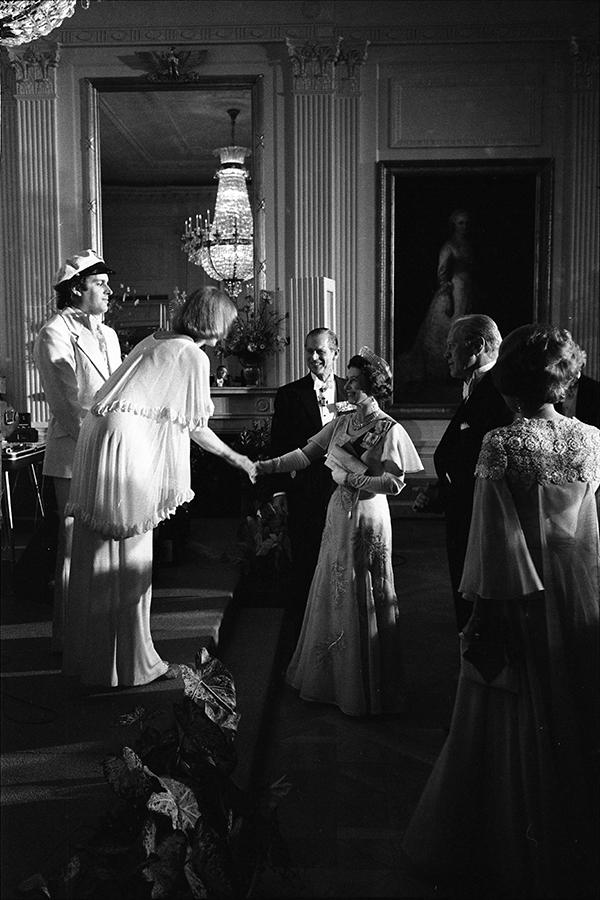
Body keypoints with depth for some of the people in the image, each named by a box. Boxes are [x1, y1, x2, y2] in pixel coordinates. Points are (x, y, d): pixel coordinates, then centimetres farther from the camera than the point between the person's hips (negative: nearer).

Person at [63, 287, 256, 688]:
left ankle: (88, 655, 25)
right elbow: (195, 428, 2)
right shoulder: (194, 357, -3)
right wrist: (238, 459, 17)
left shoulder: (156, 341, 21)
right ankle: (131, 662, 13)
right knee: (131, 557, 2)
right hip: (129, 442, -8)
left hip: (96, 436, 8)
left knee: (96, 556, 13)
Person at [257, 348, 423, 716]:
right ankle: (331, 675, 29)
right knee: (333, 595, 13)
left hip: (367, 517, -6)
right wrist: (265, 466, -3)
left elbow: (395, 482, -16)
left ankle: (367, 689, 19)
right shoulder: (342, 423, 8)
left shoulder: (389, 430, -10)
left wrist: (352, 479, -16)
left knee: (362, 599, 3)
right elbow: (306, 454, 5)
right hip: (339, 514, 6)